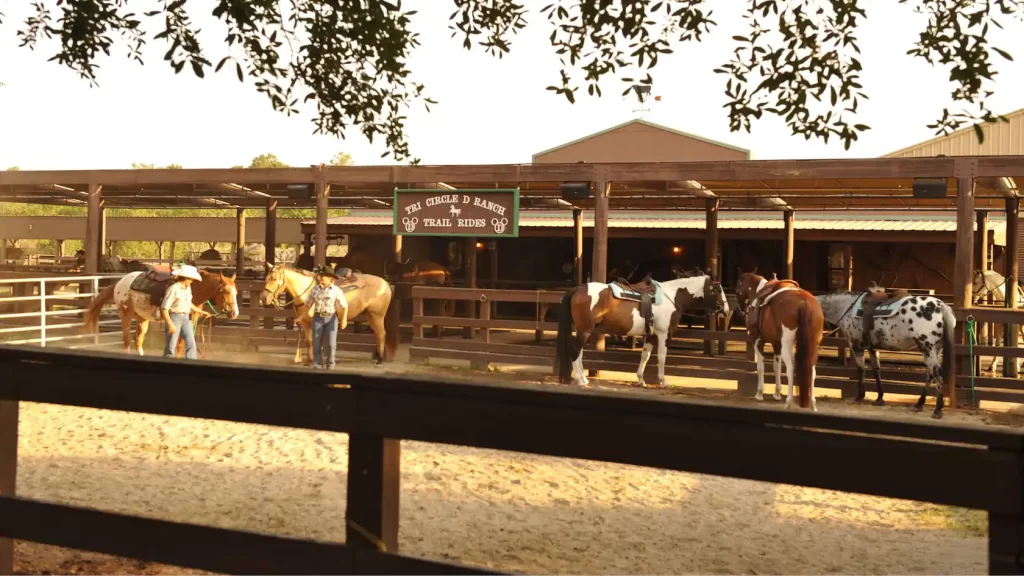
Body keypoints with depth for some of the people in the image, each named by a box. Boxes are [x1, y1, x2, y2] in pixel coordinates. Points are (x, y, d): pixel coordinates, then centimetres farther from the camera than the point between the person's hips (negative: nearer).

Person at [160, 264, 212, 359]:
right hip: (174, 317, -7)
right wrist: (170, 324, -24)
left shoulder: (188, 288, 6)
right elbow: (164, 308, -20)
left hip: (186, 318, 7)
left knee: (191, 343, 3)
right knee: (171, 346, 0)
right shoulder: (173, 289, -19)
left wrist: (200, 311, 25)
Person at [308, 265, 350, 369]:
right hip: (318, 318, 2)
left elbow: (345, 305, -6)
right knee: (317, 344, 1)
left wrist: (344, 319, -15)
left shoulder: (336, 290, -8)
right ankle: (317, 366, 13)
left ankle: (330, 365, 13)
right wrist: (310, 310, -10)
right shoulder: (315, 289, 0)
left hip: (331, 318, -2)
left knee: (331, 344, -7)